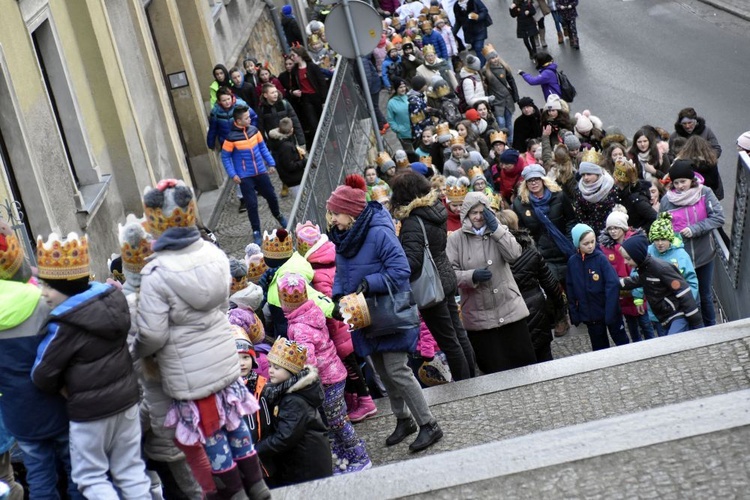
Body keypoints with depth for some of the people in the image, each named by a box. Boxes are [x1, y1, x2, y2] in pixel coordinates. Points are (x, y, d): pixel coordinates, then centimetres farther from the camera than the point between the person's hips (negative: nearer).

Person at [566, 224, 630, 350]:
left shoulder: (601, 258, -12)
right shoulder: (572, 261, -2)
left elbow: (613, 284, -18)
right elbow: (570, 289, 4)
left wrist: (610, 311, -23)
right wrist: (574, 313, 2)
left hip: (609, 311, -3)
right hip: (589, 314, 3)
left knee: (621, 341, 11)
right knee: (599, 347, 16)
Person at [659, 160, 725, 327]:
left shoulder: (705, 193, -10)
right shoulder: (667, 200, -8)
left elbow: (718, 218, -15)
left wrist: (695, 229, -22)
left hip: (704, 255, 1)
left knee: (705, 295, 18)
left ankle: (710, 328, 37)